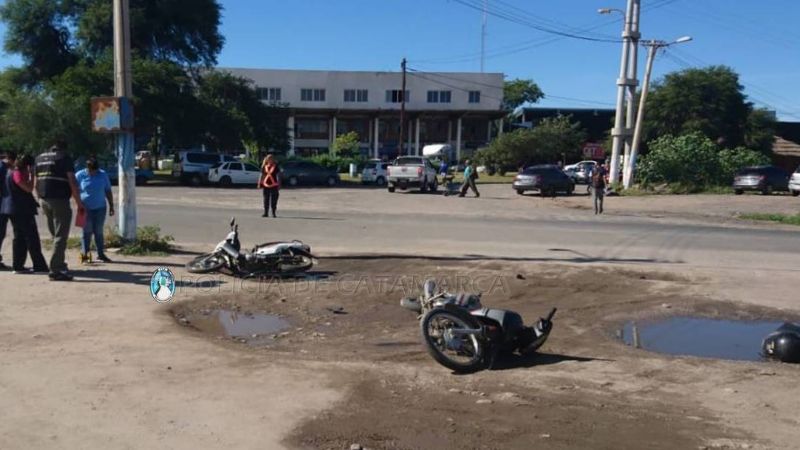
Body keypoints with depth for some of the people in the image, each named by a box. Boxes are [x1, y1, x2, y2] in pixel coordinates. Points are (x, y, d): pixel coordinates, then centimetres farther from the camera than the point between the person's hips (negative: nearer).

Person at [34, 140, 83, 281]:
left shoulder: (39, 158, 16)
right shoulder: (64, 158, -4)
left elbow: (36, 183, 17)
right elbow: (72, 182, -11)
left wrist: (41, 198, 21)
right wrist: (78, 202, -7)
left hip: (45, 201, 7)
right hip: (60, 201, -7)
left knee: (55, 235, 17)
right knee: (60, 236, -5)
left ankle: (59, 266, 21)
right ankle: (56, 270, -9)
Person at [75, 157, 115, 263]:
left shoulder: (103, 175, 3)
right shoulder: (80, 175, -4)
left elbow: (108, 192, 8)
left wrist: (111, 206, 7)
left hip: (100, 208, 2)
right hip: (86, 209, -2)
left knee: (99, 232, 7)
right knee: (87, 231, -2)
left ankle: (101, 254, 12)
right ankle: (84, 253, 5)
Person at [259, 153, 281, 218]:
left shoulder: (276, 167, -1)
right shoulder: (264, 167, 6)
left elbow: (278, 176, -1)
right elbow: (261, 175, 12)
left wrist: (279, 185, -5)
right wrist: (260, 183, 7)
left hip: (274, 185, -3)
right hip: (265, 185, 3)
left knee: (274, 199, 0)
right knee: (266, 199, 7)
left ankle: (273, 213, 8)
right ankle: (266, 213, 13)